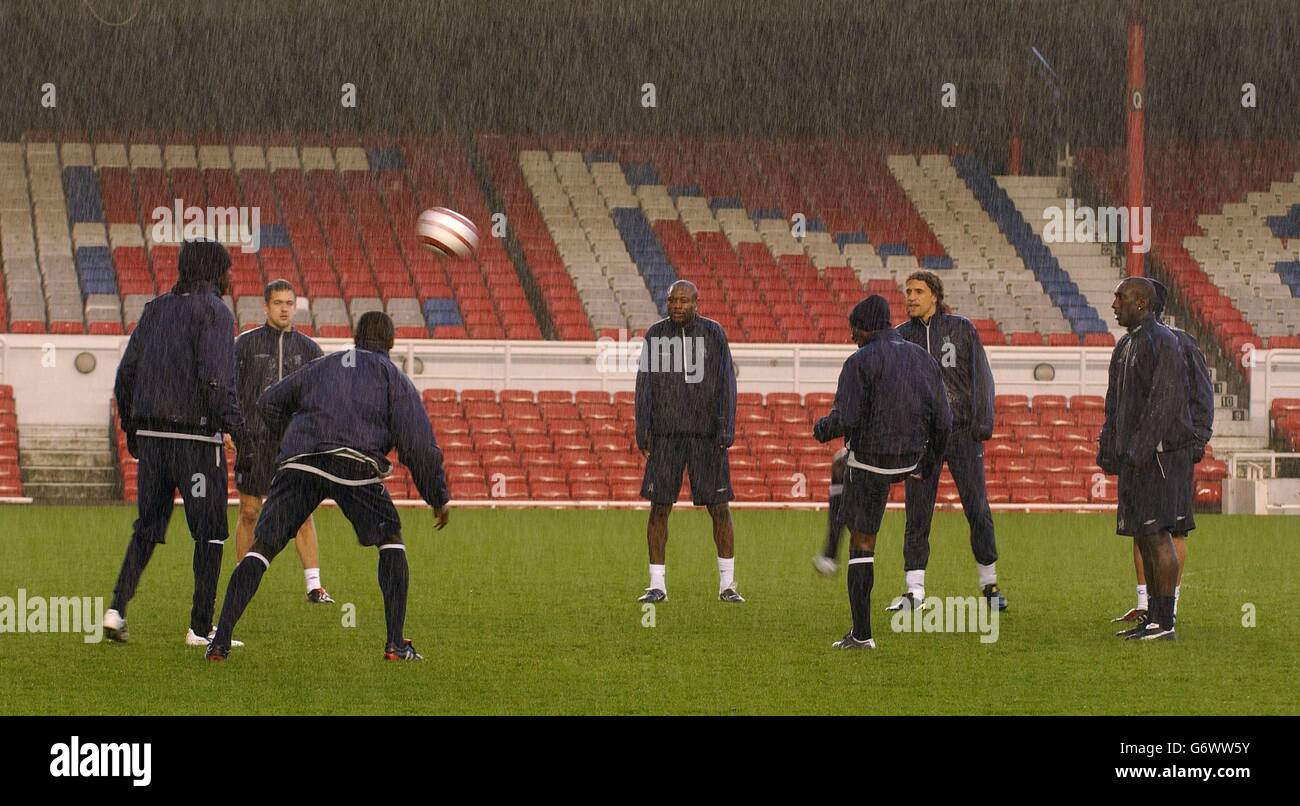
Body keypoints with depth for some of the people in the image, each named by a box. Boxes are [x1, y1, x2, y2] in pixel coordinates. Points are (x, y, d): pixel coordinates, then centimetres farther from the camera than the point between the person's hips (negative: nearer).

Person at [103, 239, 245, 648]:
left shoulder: (156, 309, 12)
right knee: (210, 532, 3)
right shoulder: (214, 312, -8)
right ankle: (201, 627, 2)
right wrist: (236, 428, -16)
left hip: (150, 434, 6)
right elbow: (216, 379, -19)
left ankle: (117, 608, 0)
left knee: (147, 527, 14)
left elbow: (125, 374, 12)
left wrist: (131, 429, 21)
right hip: (195, 438, -6)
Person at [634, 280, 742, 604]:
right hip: (666, 434, 1)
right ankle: (657, 585, 6)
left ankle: (727, 585, 9)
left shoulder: (713, 334, -2)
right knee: (659, 508, -3)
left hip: (706, 433, -1)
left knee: (719, 508, -1)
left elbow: (726, 382, -5)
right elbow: (645, 383, 0)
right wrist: (642, 430, -8)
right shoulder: (656, 334, 1)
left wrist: (727, 429, -14)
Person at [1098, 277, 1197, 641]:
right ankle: (1153, 617, 14)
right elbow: (1115, 404, 22)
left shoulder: (1162, 342, -12)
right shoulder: (1126, 346, 18)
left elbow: (1164, 400, -19)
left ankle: (1165, 621, -11)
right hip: (1135, 457, 9)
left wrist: (1140, 450, -23)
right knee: (1144, 536, 10)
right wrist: (1108, 450, 14)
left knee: (1156, 532, -11)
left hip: (1160, 451, -9)